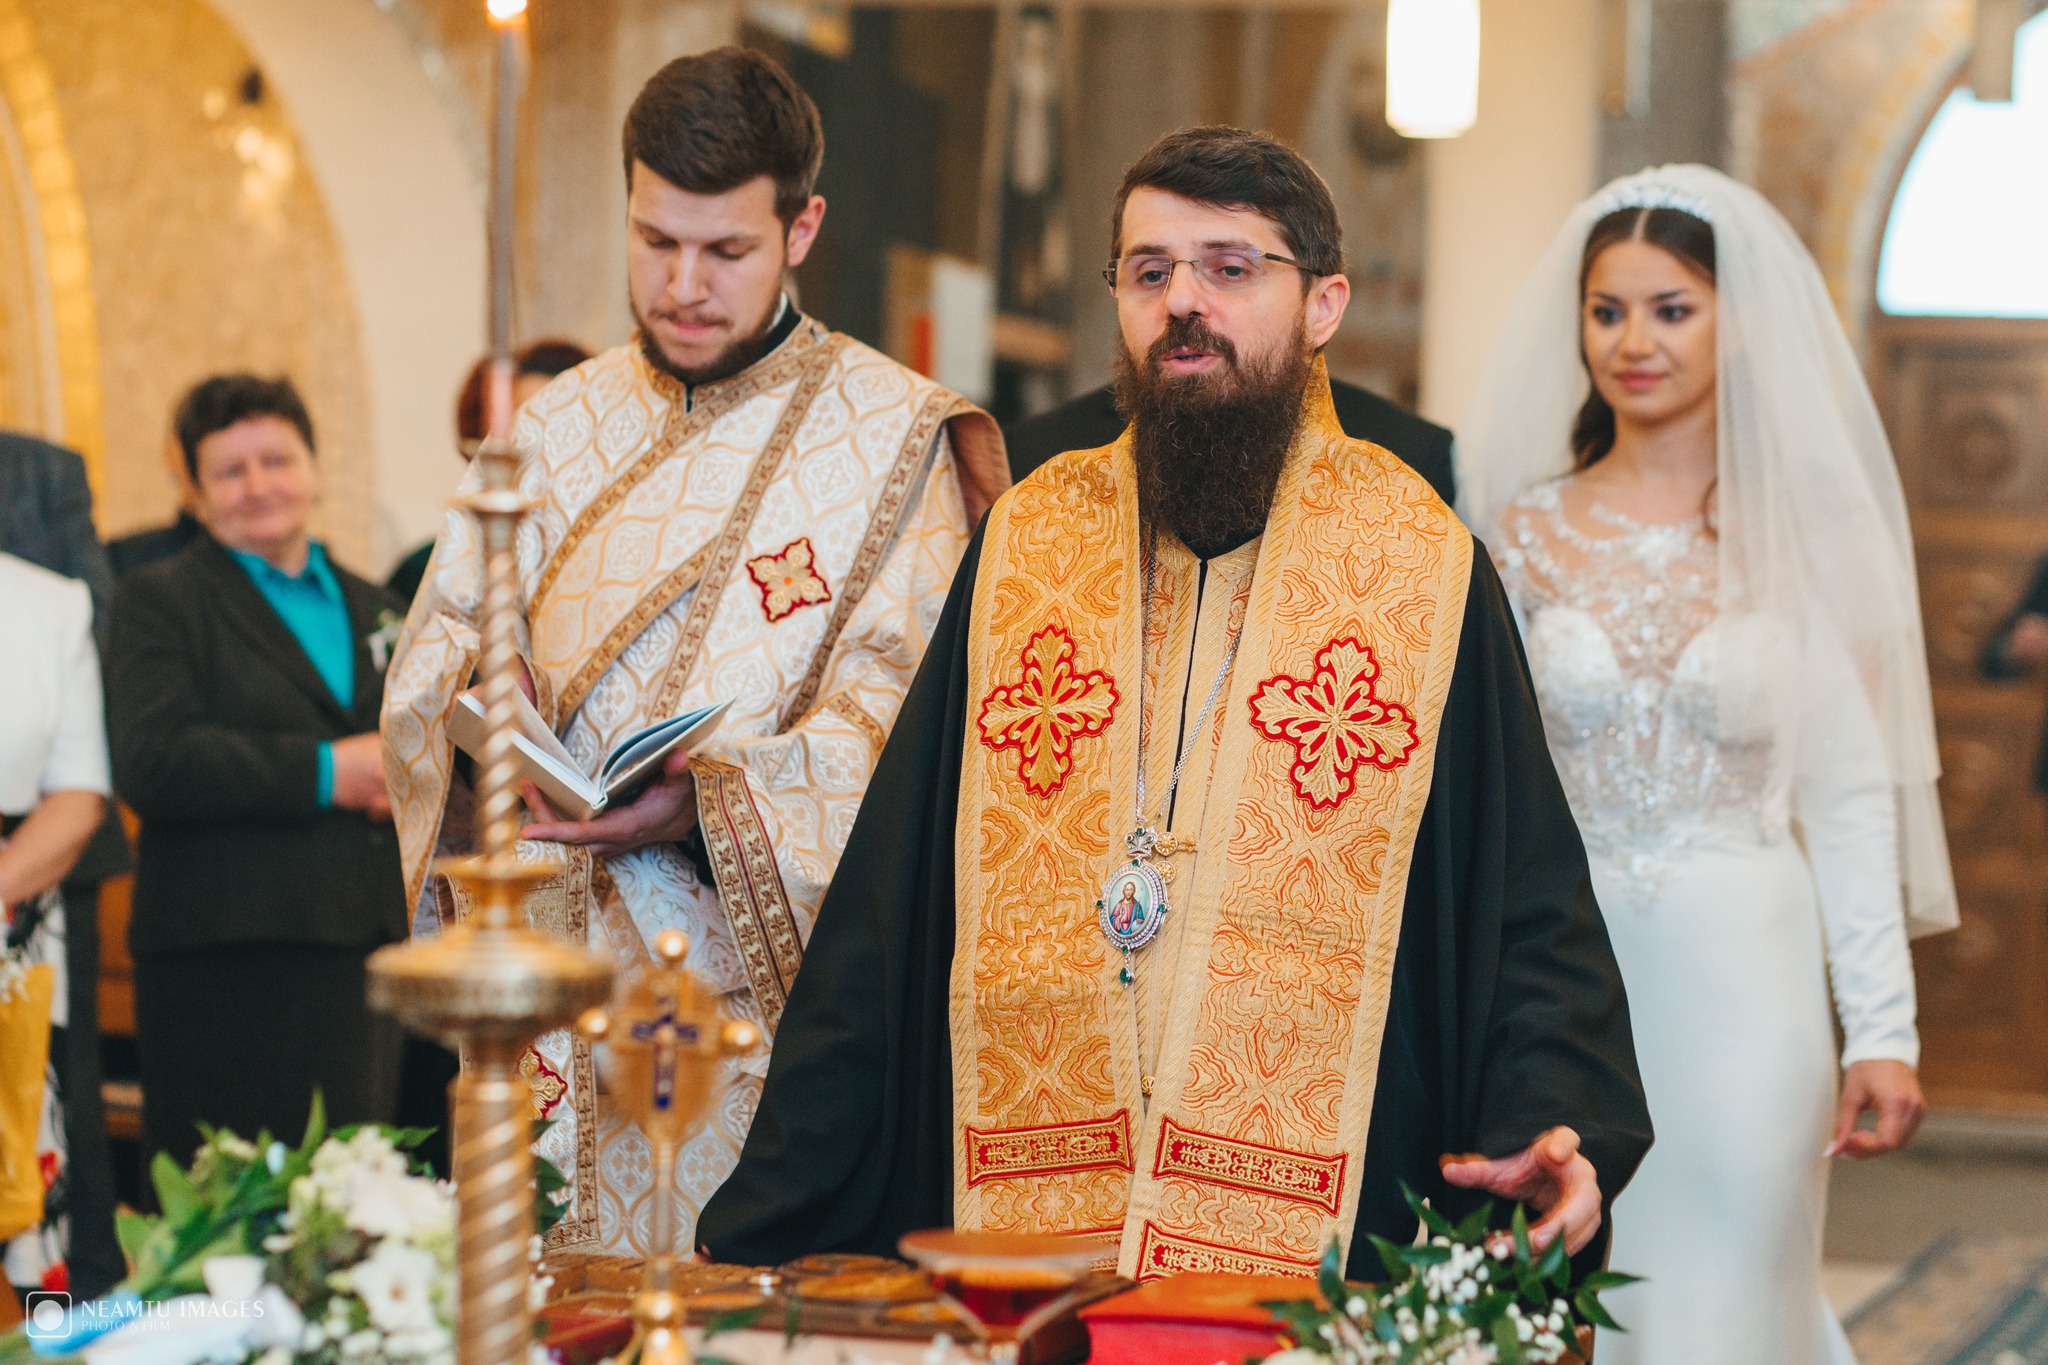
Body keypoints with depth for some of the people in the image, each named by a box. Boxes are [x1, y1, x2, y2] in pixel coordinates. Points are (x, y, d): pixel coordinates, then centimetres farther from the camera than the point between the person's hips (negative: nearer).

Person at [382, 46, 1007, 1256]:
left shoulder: (893, 438, -1)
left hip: (769, 986, -3)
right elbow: (436, 664, 11)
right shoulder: (556, 430, 13)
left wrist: (710, 803, -25)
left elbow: (892, 711, -10)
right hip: (562, 981, 4)